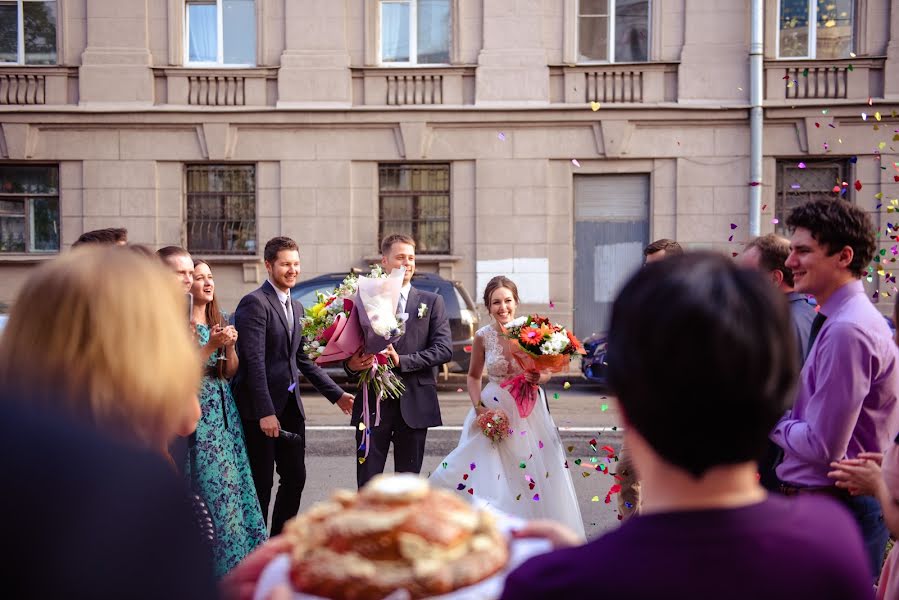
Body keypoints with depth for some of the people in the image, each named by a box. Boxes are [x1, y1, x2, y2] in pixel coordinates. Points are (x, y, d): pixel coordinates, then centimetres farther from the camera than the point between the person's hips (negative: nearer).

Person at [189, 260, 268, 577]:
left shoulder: (220, 320, 13)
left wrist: (230, 345, -5)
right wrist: (211, 345, -17)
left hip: (224, 409, 6)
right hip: (197, 408, -6)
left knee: (233, 479, 6)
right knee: (208, 483, -5)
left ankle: (235, 554, 16)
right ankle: (207, 559, 8)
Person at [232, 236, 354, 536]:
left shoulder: (296, 307, 14)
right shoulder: (255, 303, -12)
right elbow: (254, 362, -18)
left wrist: (336, 394, 14)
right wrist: (265, 412, -22)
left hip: (290, 405, 8)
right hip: (261, 408, -8)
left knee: (295, 477, 11)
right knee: (261, 484, 2)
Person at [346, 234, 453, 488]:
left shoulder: (431, 302, 8)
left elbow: (444, 348, -3)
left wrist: (402, 361, -14)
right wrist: (351, 364, -17)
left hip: (414, 404, 1)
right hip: (373, 402, 0)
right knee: (367, 481, 3)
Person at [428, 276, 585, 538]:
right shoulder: (483, 337, -3)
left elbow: (547, 372, 4)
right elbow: (473, 377, 9)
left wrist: (539, 377, -18)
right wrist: (478, 406, -6)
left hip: (528, 411, 0)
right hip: (494, 411, 0)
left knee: (534, 476, 2)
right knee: (490, 475, -4)